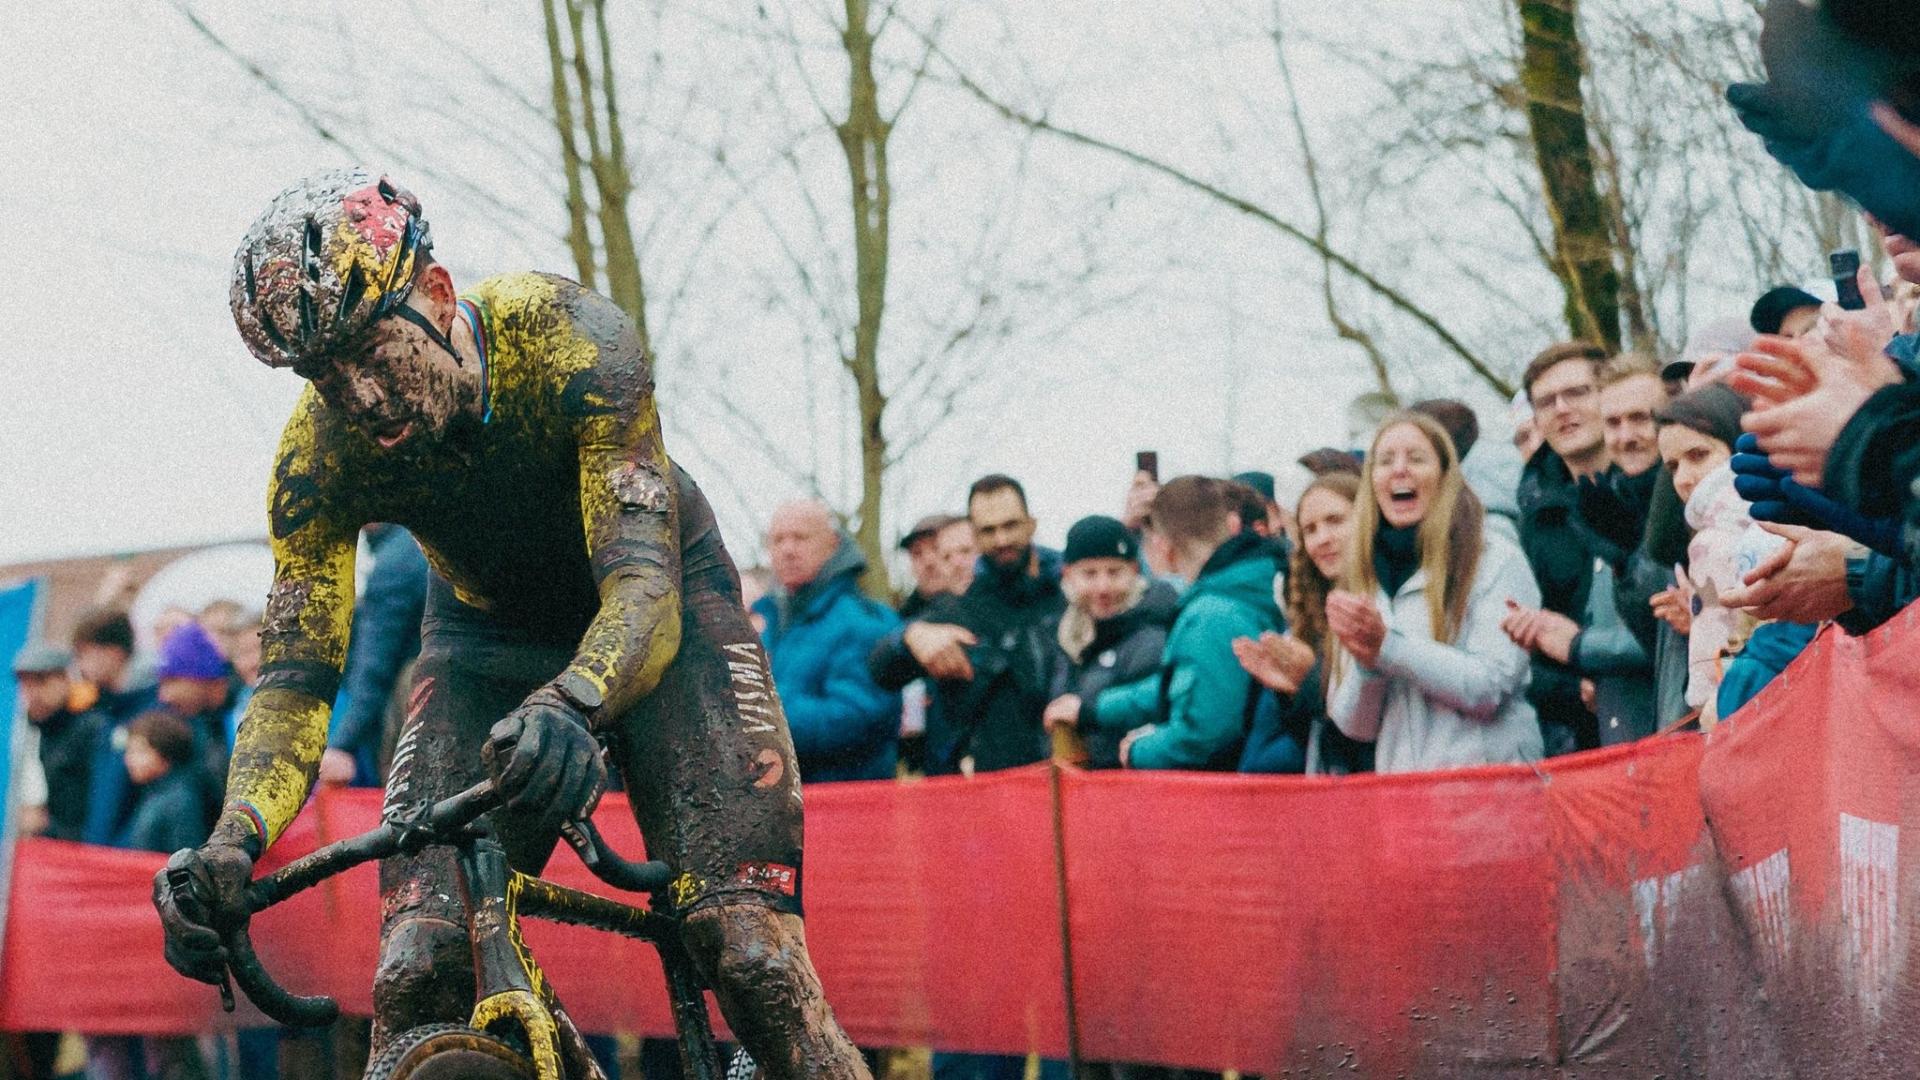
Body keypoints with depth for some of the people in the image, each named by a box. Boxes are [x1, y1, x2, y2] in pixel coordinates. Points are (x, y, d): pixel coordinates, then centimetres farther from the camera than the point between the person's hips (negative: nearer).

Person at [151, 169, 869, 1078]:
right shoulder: (318, 453, -24)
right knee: (418, 978, -18)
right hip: (488, 632, 3)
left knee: (749, 952, -21)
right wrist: (232, 843, -43)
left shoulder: (570, 341, -33)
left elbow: (642, 584, -41)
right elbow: (294, 678, -23)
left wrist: (572, 706, -63)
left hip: (661, 604, -2)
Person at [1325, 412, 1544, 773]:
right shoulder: (1363, 583, 16)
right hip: (1398, 785, 4)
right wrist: (1366, 662, -6)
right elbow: (1353, 726, 12)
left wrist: (1386, 645, -11)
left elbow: (1488, 688, -8)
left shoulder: (1497, 561, 3)